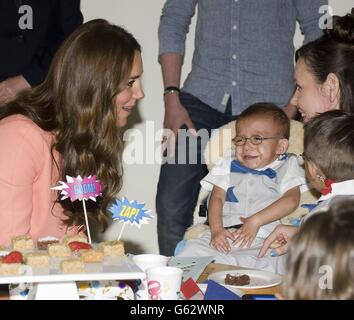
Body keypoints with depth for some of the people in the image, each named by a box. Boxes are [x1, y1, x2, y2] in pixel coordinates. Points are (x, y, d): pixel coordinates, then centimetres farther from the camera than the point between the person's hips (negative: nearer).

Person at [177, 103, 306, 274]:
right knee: (193, 249, -22)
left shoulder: (286, 167, 12)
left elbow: (291, 200, -2)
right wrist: (216, 229, -6)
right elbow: (217, 197, 13)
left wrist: (255, 221, -11)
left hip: (263, 238, -3)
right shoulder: (229, 165, 22)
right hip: (225, 233, 3)